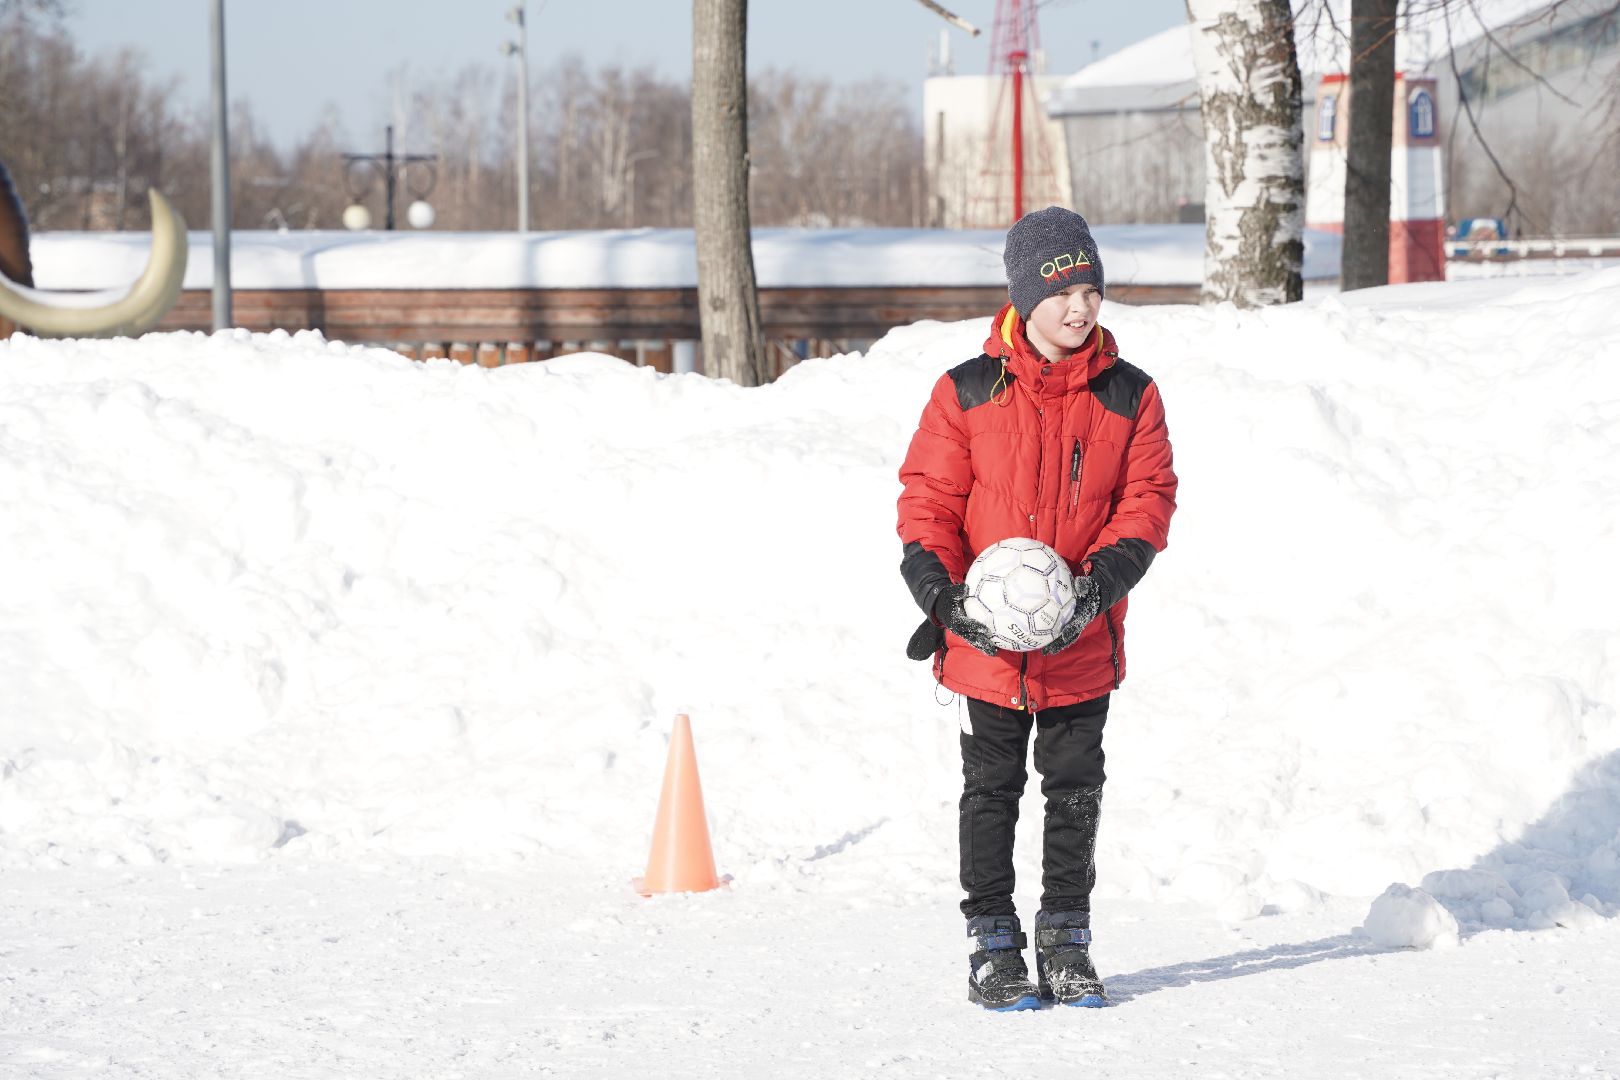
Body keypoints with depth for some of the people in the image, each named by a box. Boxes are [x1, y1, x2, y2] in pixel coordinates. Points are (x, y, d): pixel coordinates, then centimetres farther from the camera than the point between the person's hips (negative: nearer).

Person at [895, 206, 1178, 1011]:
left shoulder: (1128, 397, 1)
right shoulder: (967, 393, -3)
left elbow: (1147, 501, 0)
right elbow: (927, 498, -1)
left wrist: (1100, 584, -16)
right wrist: (942, 594, -15)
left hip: (1083, 642, 1)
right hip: (987, 641, -1)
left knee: (1076, 789, 8)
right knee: (992, 788, 5)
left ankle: (1066, 944, 19)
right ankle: (993, 947, 13)